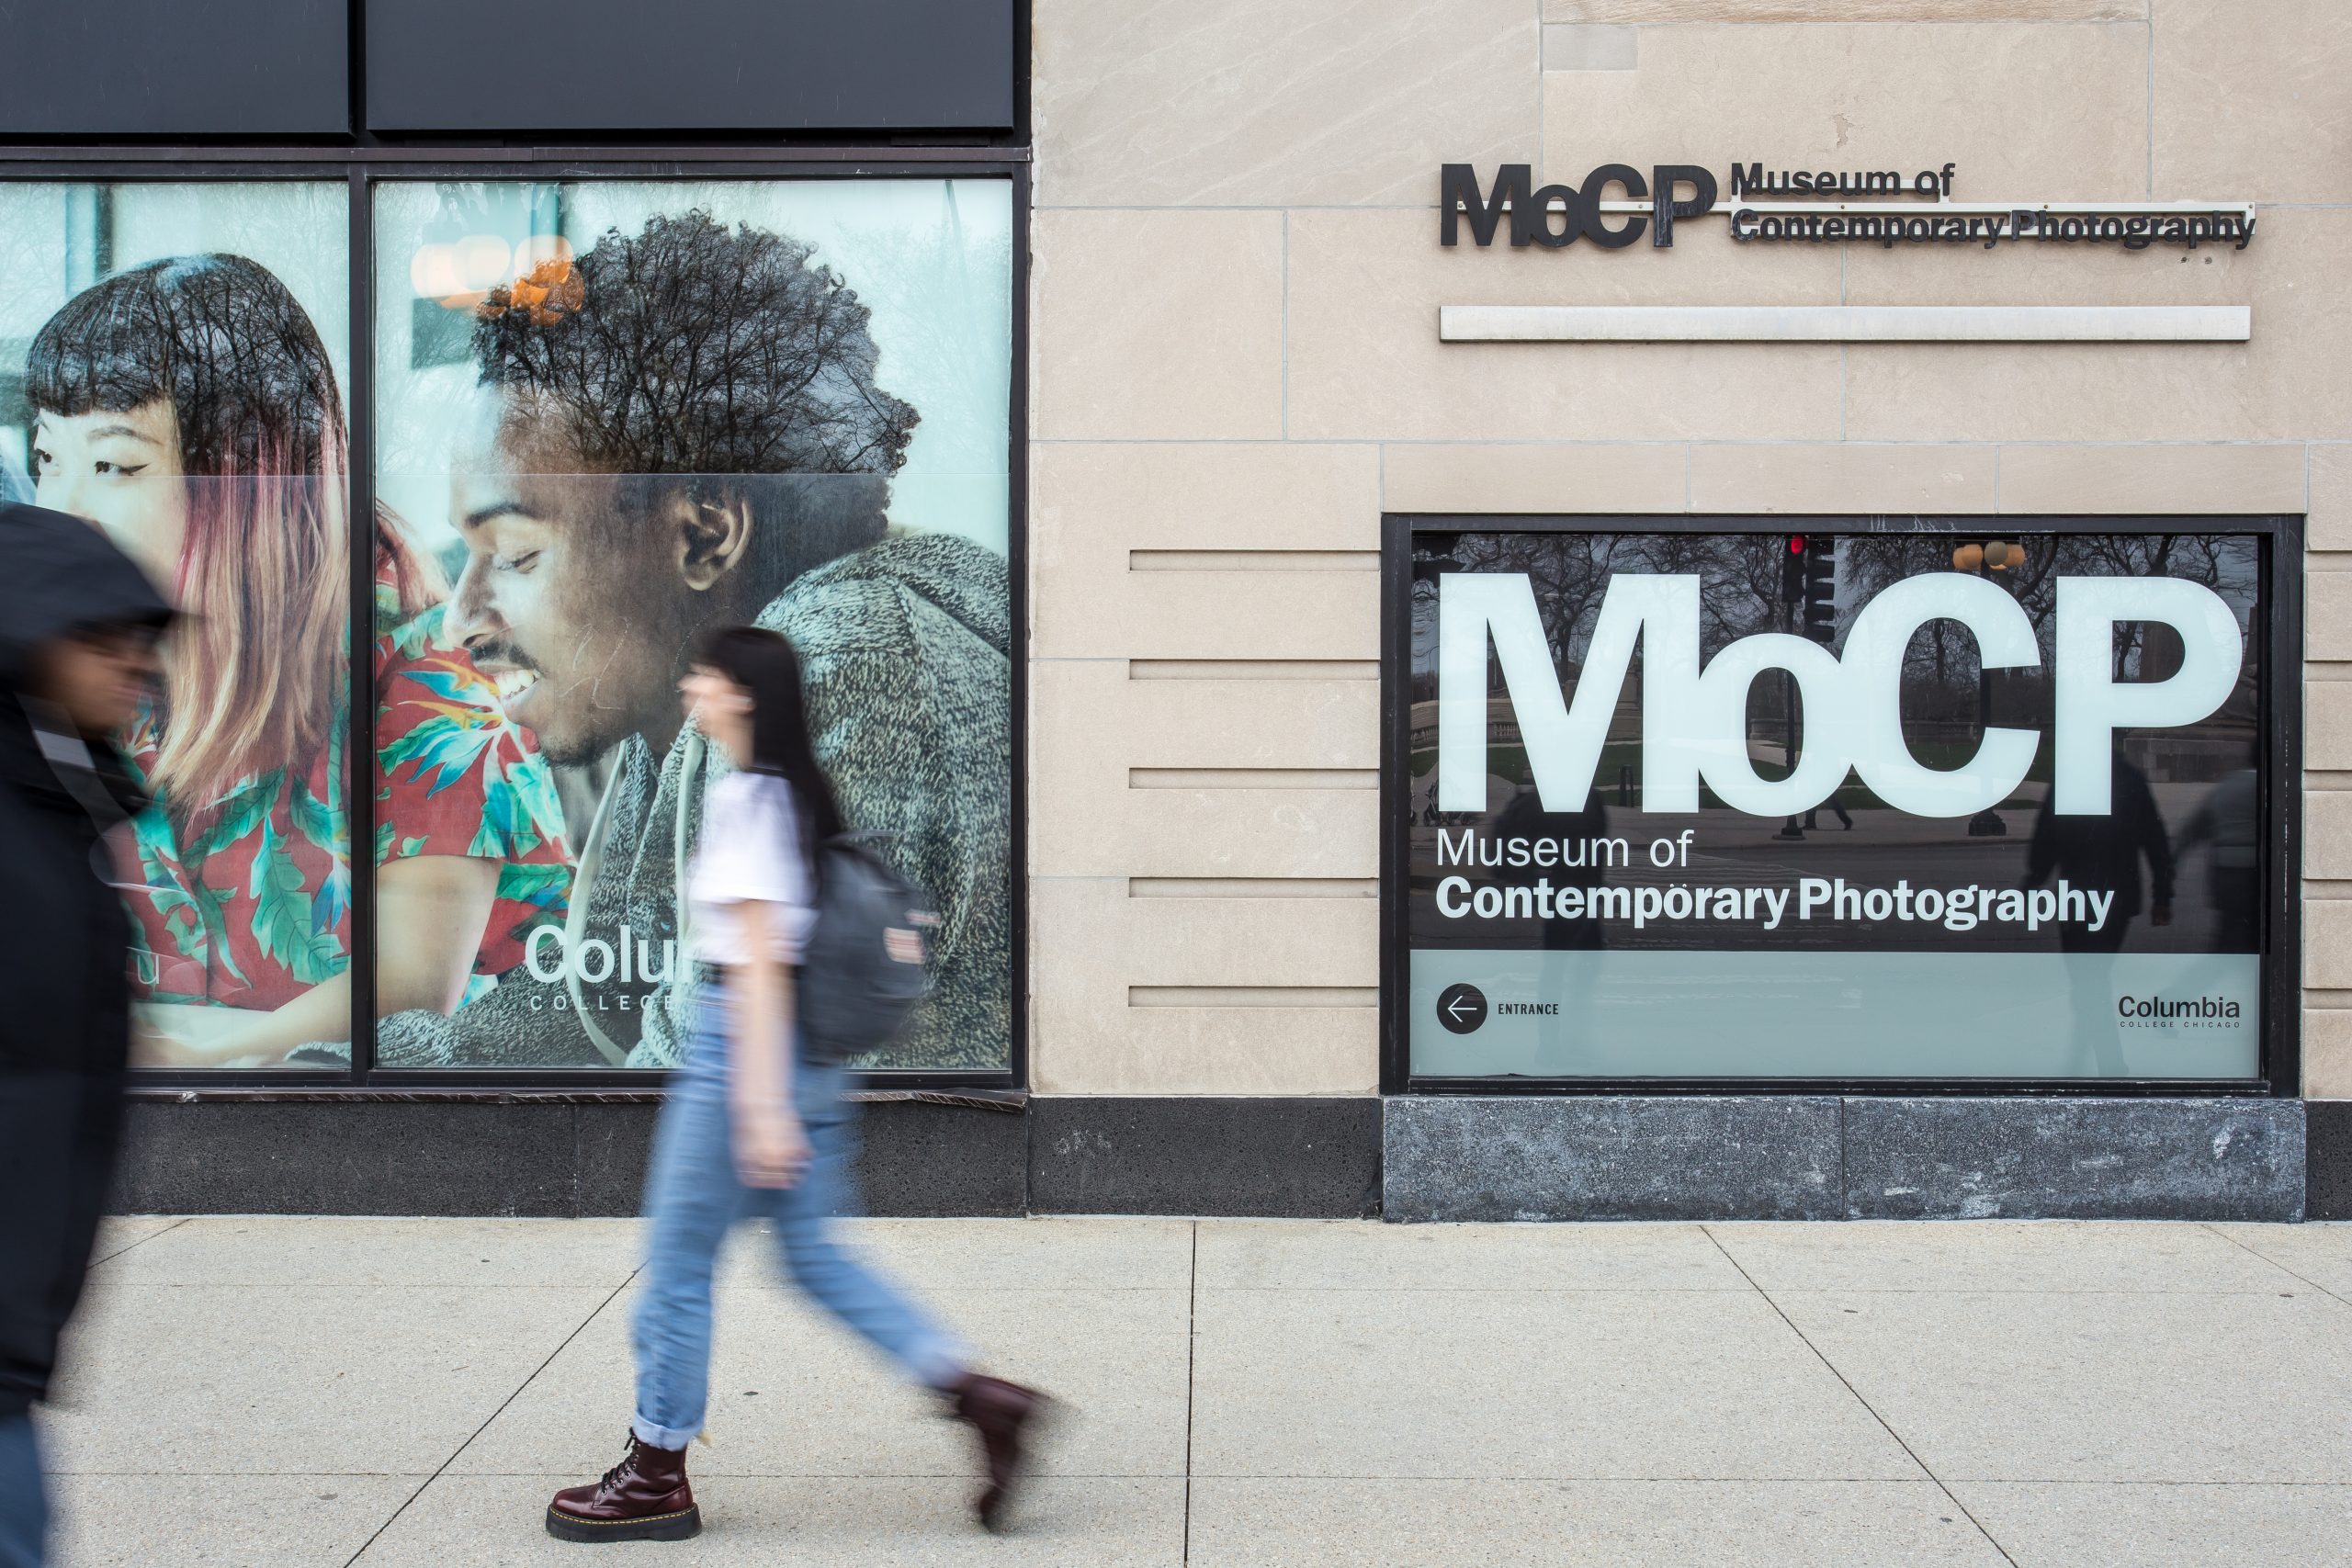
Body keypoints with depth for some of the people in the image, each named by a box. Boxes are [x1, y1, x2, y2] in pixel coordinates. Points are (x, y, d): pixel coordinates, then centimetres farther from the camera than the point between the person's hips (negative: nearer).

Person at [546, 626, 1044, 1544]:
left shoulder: (745, 798, -14)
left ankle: (657, 1476, 17)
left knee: (678, 1261, 4)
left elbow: (760, 960, -19)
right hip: (805, 1051, 9)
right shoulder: (792, 791, 13)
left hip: (739, 1044, -9)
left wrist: (762, 1107, -21)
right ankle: (981, 1397, 10)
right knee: (813, 1255, 13)